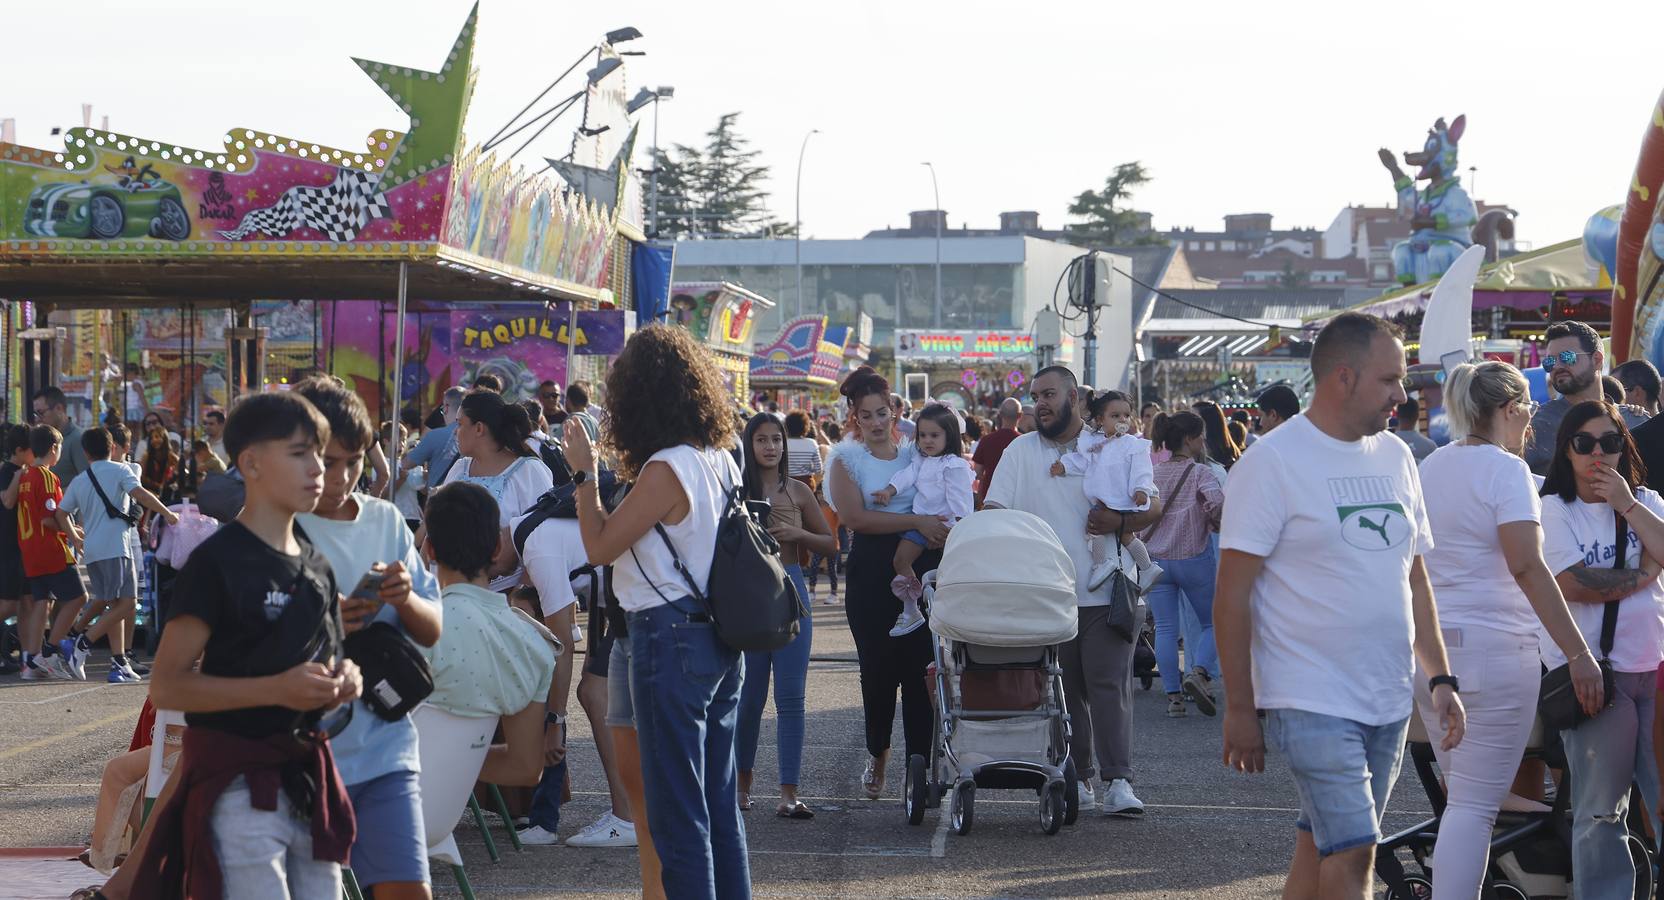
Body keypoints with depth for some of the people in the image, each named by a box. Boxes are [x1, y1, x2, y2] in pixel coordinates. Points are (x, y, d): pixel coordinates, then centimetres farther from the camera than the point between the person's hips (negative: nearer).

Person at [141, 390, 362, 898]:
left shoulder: (316, 565, 13)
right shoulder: (217, 561, -10)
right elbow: (166, 686, -14)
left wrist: (342, 681, 4)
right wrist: (276, 689, -22)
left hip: (310, 776, 7)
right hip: (239, 784, -7)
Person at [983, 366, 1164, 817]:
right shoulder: (1020, 451, 9)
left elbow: (1153, 508, 6)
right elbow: (993, 510, 1)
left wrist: (1119, 522, -13)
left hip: (1104, 594, -2)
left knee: (1109, 684, -9)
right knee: (1065, 690, 6)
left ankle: (1117, 782, -11)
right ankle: (1077, 778, 13)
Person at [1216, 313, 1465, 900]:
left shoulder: (1395, 457, 12)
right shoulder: (1273, 461, -10)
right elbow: (1232, 595, -10)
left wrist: (1441, 677, 12)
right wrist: (1238, 709, -11)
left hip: (1389, 700, 7)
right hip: (1312, 703, -7)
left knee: (1322, 849, 12)